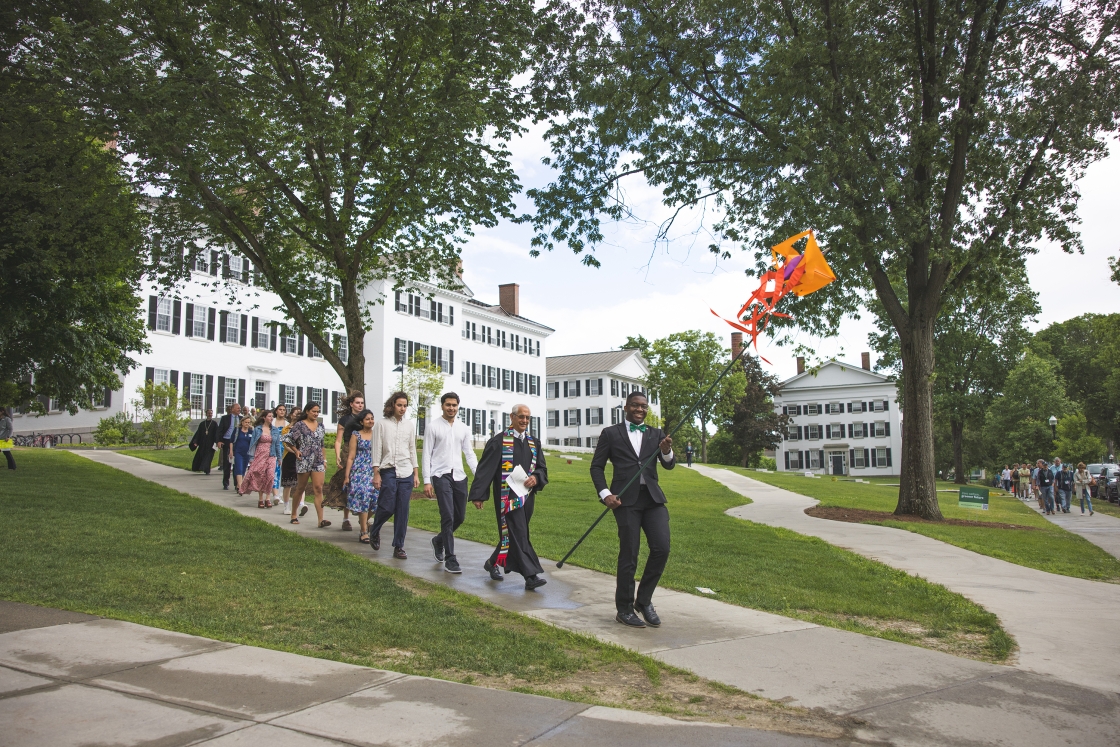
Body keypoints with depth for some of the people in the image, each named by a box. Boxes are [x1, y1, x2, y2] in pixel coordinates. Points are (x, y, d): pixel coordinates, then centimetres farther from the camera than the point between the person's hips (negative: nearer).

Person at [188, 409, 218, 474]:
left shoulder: (214, 424, 2)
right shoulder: (202, 424, 10)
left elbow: (216, 434, -4)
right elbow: (198, 433, 7)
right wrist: (195, 442, -3)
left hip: (210, 443, -3)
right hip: (202, 443, 3)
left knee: (208, 456, -8)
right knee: (199, 456, 3)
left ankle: (206, 470, -11)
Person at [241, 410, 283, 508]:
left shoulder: (275, 430, 8)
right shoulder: (257, 429, 2)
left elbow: (278, 444, 11)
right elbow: (253, 443, 3)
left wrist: (279, 457, 9)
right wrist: (251, 458, -1)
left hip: (271, 456, 1)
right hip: (259, 455, -1)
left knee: (270, 476, -11)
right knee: (260, 476, 0)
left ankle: (268, 498, -3)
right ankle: (260, 499, 9)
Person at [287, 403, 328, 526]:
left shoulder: (320, 426, 10)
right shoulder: (300, 425, -3)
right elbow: (288, 439, 1)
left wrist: (324, 460, 14)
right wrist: (296, 451, -7)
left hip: (318, 462, 3)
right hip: (304, 461, -3)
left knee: (318, 489, -7)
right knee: (300, 488, 9)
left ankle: (321, 519, -14)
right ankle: (293, 515, 26)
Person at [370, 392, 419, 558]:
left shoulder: (410, 425, 9)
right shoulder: (383, 424, 0)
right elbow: (377, 450, 0)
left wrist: (416, 474, 10)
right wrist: (376, 474, -4)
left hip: (406, 472, 3)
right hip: (388, 471, -3)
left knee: (403, 511, 1)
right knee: (387, 507, -5)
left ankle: (399, 547, 10)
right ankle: (374, 532, 25)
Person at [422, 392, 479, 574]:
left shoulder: (463, 428, 10)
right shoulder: (433, 427, -1)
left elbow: (469, 453, 12)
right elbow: (426, 455, -2)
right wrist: (426, 481, -8)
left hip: (459, 476, 5)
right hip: (441, 475, -5)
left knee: (460, 517, 11)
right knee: (448, 517, -10)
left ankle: (439, 541, 38)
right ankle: (450, 559, -2)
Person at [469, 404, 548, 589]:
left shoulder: (534, 442, 12)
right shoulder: (498, 441, -5)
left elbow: (542, 468, 14)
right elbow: (484, 469, -6)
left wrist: (536, 478, -10)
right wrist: (478, 495, -10)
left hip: (527, 496, 6)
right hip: (507, 496, -6)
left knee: (511, 534, 14)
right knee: (518, 535, -10)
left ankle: (493, 563, 34)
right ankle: (531, 575, -12)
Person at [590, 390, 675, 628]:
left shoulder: (656, 434, 15)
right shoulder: (611, 434, 7)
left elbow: (669, 465, 5)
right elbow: (596, 466, 6)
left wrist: (666, 451, -18)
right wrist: (605, 494, -8)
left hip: (653, 498, 3)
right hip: (626, 499, -3)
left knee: (661, 548, -7)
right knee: (629, 556, -2)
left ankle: (644, 600, 13)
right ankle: (624, 609, 14)